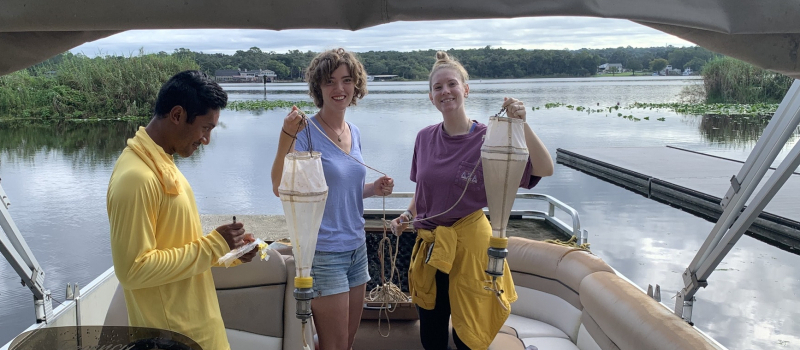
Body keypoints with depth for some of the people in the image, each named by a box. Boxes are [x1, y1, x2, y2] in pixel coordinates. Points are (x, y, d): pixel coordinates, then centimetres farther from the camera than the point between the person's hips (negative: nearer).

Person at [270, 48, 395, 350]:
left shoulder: (354, 133, 7)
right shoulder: (306, 131, -14)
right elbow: (280, 189, -25)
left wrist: (374, 188, 0)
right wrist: (286, 137, -35)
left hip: (357, 248, 7)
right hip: (324, 253, -7)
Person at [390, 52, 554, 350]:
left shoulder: (487, 138, -11)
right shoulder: (425, 138, 2)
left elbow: (545, 169, -22)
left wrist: (521, 124, -33)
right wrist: (407, 216, 1)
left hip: (469, 244, -4)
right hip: (429, 245, 4)